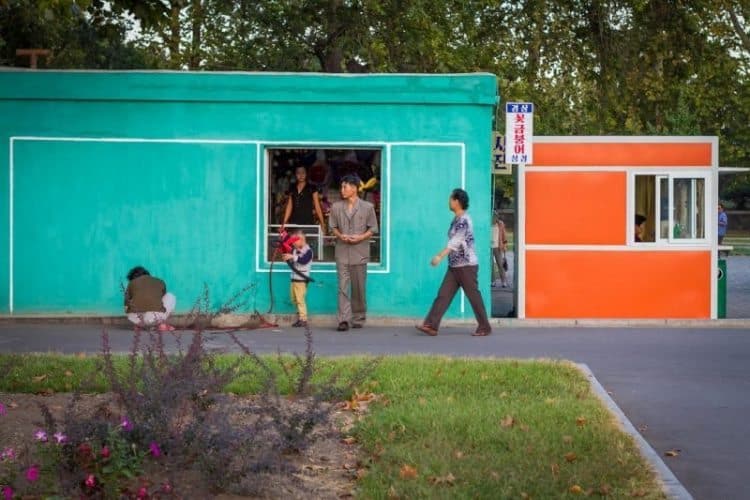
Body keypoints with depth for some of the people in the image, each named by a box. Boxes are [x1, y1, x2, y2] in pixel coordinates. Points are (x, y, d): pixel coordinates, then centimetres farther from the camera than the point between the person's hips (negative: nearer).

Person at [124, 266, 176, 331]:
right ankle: (163, 324, 15)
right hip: (155, 318, -2)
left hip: (135, 318, 2)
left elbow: (127, 306, 22)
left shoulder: (132, 283, 18)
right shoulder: (160, 282, 21)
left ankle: (139, 325, 20)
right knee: (170, 297, 26)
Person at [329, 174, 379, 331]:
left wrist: (360, 237, -13)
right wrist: (340, 236, -8)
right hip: (342, 252, 1)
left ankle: (358, 319, 18)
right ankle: (344, 320, -13)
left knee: (359, 288, 6)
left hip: (359, 252, -1)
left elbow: (373, 229, 4)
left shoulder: (367, 207, 2)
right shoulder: (336, 207, 8)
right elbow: (333, 227, 13)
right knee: (343, 287, -8)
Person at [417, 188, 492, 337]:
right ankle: (431, 326, -3)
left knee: (474, 296, -1)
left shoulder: (463, 220, -16)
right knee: (443, 295, 1)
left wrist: (440, 256, -31)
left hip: (466, 265, -9)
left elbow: (455, 242, -24)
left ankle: (484, 327, 10)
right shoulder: (457, 220, 13)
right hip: (454, 266, 9)